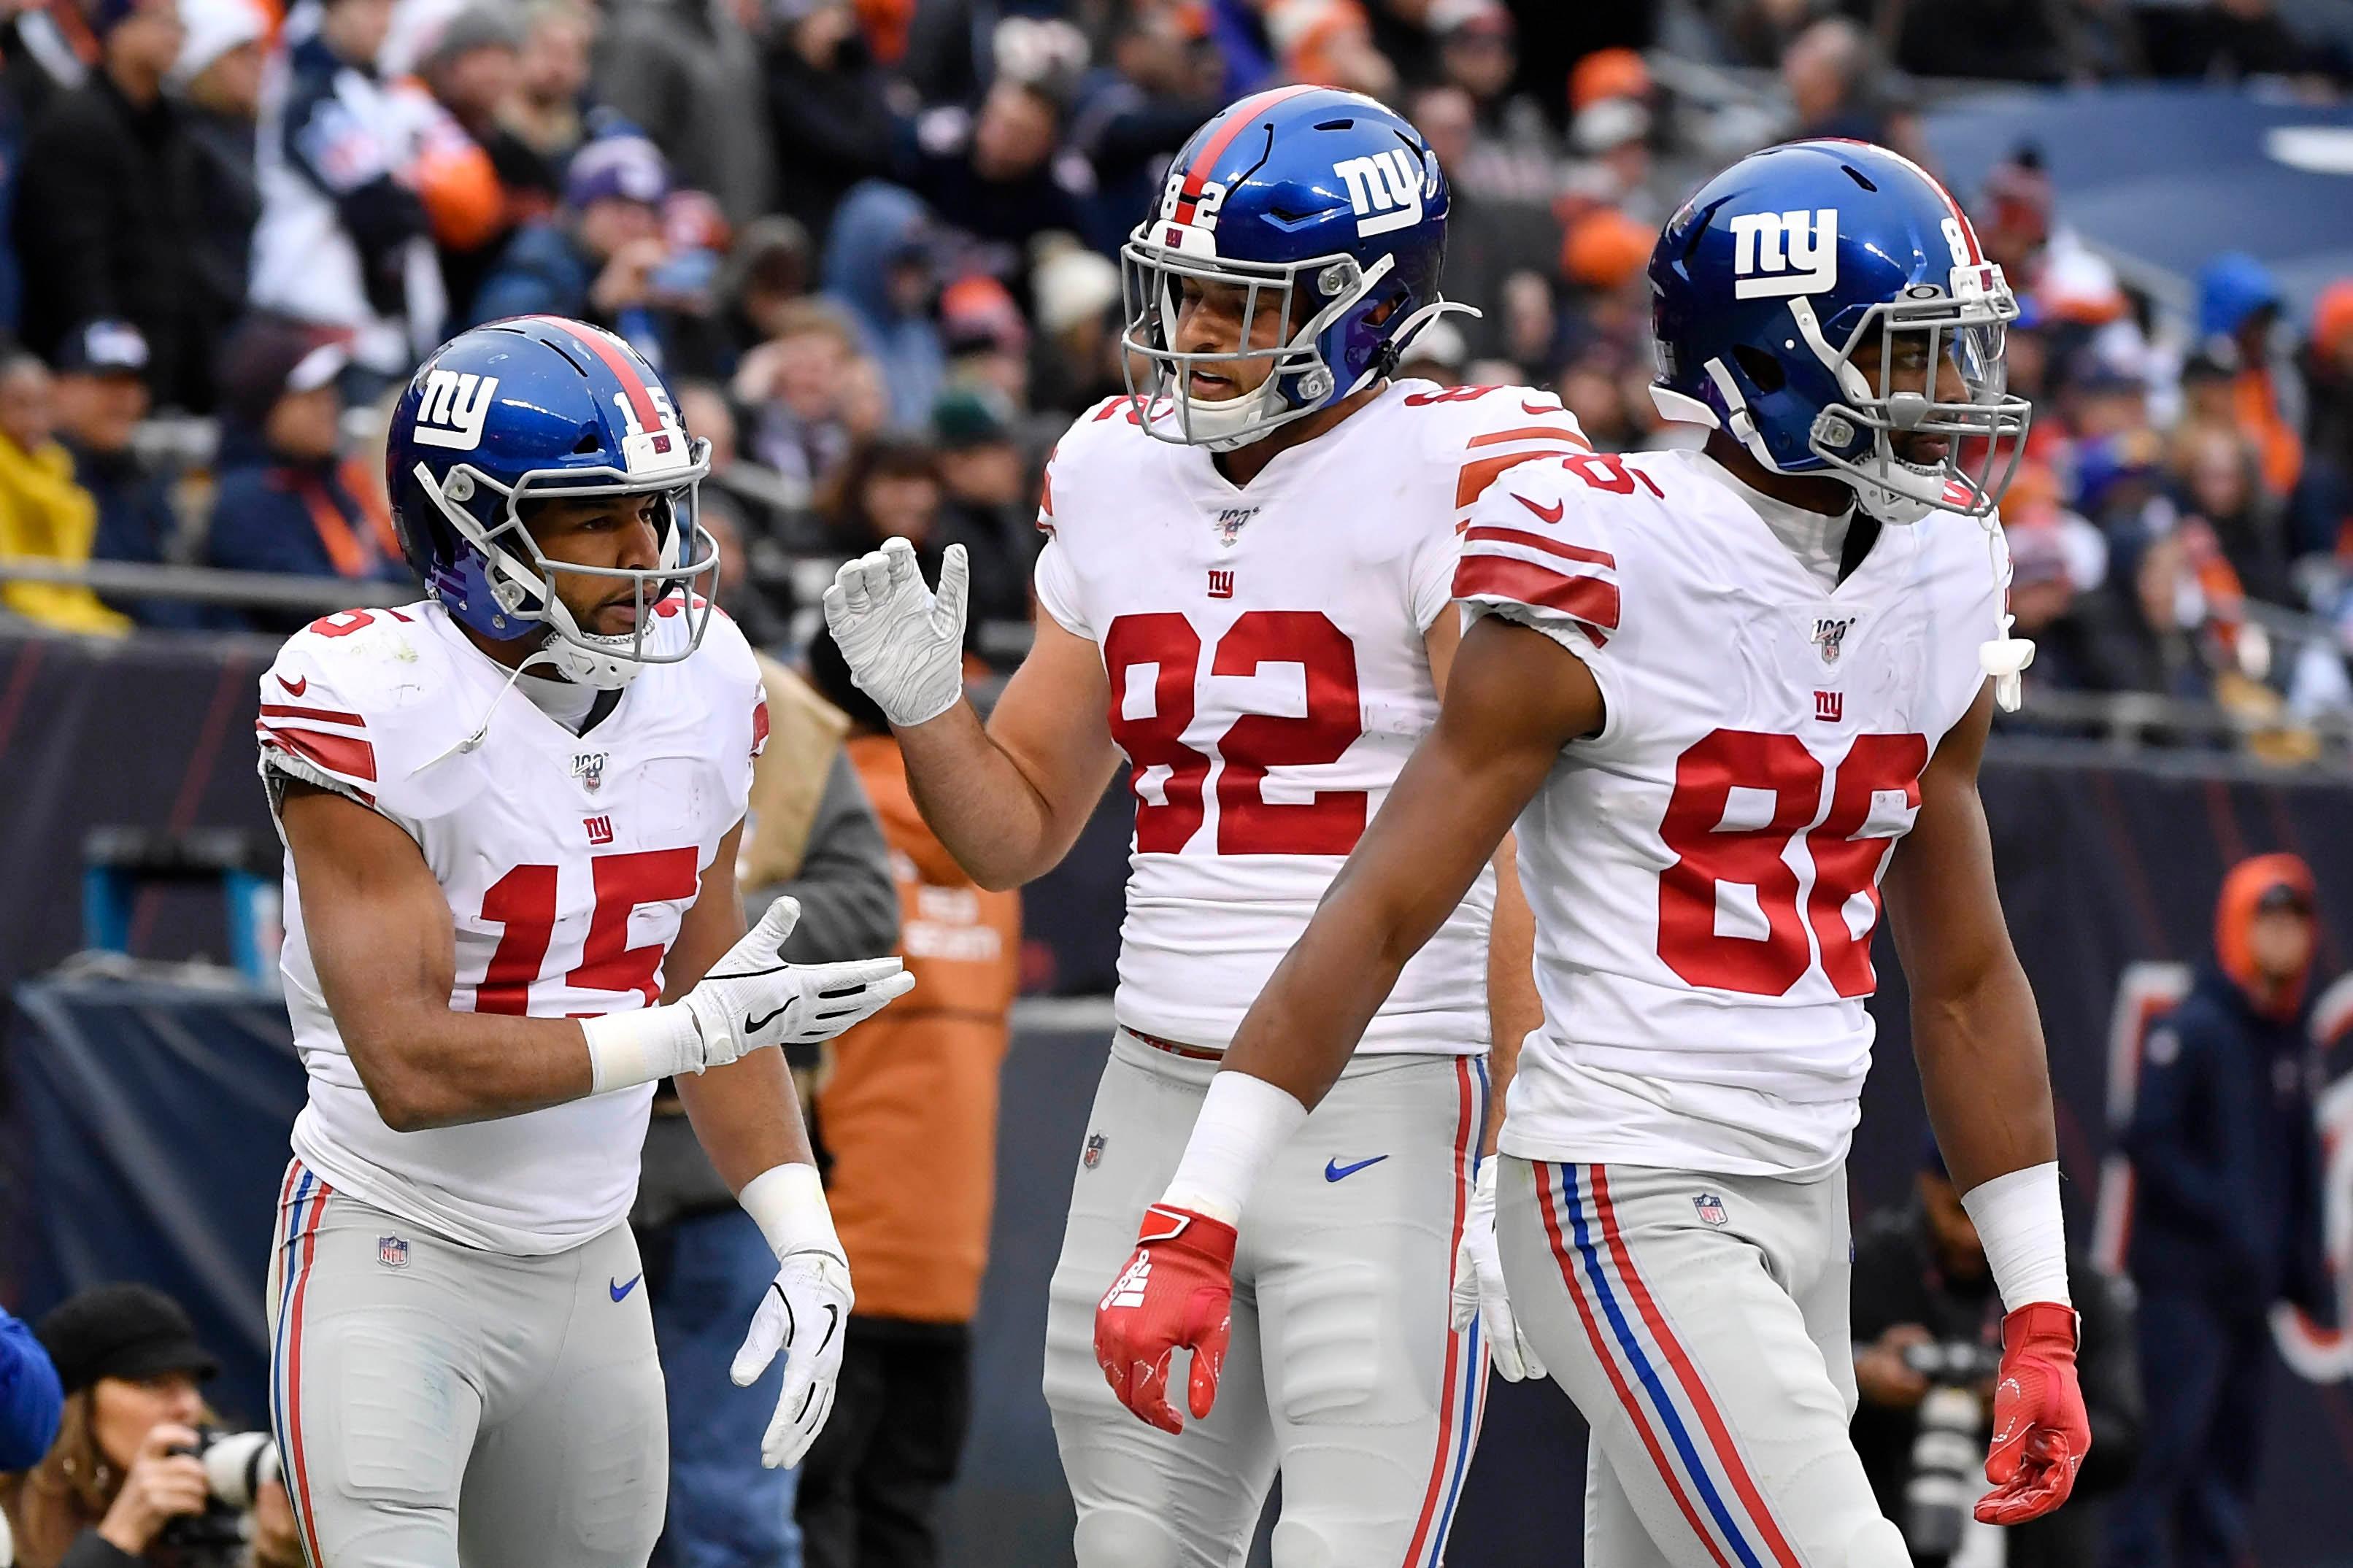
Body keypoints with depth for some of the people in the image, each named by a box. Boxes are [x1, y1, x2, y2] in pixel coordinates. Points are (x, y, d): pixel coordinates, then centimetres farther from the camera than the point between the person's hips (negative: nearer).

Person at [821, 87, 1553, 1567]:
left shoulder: (1453, 485, -10)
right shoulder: (1122, 479, 10)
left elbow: (1524, 855, -14)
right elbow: (1021, 831, 18)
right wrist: (923, 701, -3)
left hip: (1386, 1103, -7)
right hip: (1163, 1097, 7)